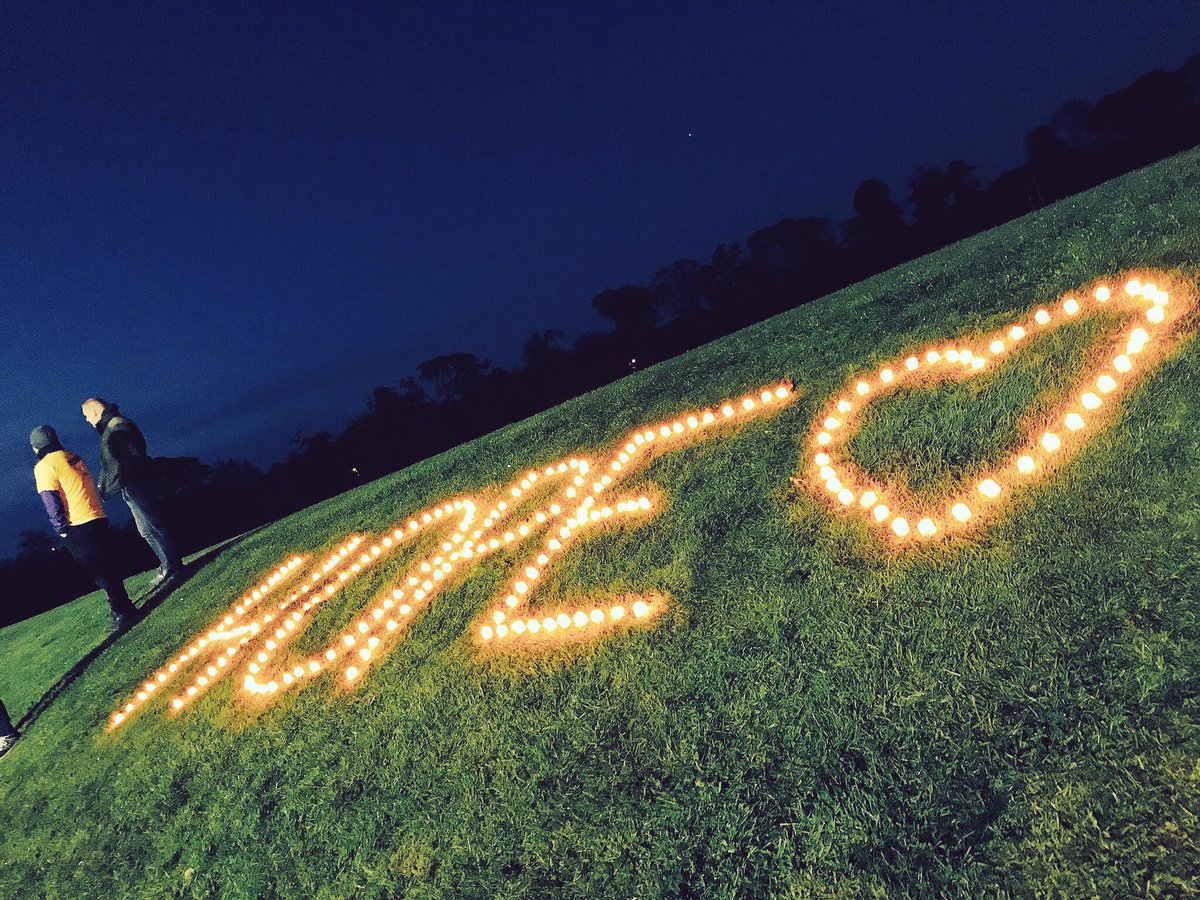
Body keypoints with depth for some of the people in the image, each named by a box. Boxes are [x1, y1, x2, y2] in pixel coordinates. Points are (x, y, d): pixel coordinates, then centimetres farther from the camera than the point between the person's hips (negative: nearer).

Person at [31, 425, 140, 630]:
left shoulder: (44, 466, -8)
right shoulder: (73, 457, 13)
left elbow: (52, 503, -12)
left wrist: (62, 529, -6)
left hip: (77, 527, -7)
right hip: (98, 519, 7)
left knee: (98, 571, -5)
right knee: (107, 566, 14)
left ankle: (123, 611, -5)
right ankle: (123, 607, 21)